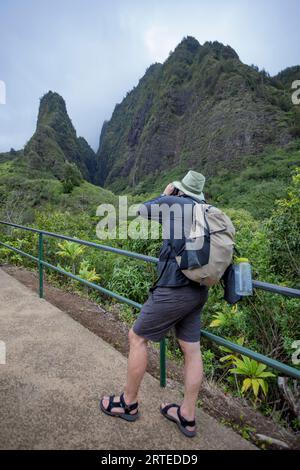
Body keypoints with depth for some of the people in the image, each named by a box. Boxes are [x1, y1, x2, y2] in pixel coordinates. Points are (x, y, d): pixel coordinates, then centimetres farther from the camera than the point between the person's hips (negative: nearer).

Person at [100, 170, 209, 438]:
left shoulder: (172, 203, -6)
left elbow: (142, 211, 11)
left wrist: (164, 195, 25)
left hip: (174, 290, -7)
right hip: (197, 292, 8)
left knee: (137, 338, 9)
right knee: (192, 350, 13)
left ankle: (129, 403, 26)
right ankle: (187, 416, 28)